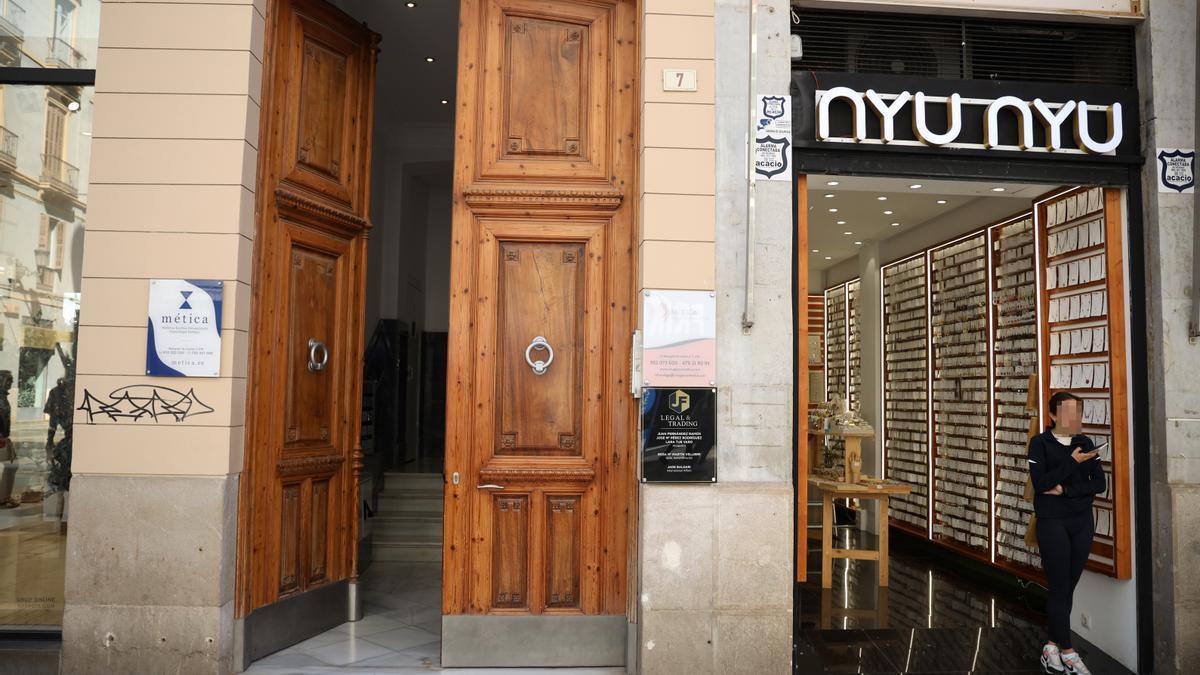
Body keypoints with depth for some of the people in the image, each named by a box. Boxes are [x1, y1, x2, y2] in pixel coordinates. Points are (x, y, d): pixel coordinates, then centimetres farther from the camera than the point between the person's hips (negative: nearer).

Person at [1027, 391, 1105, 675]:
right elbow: (1040, 484, -16)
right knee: (1058, 588, -1)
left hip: (1082, 522, 4)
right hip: (1052, 523, -4)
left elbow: (1099, 484, 0)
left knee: (1068, 588, 7)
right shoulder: (1040, 443, -6)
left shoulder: (1085, 443, 6)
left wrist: (1065, 489, -12)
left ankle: (1052, 646, 18)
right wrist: (1072, 462, -17)